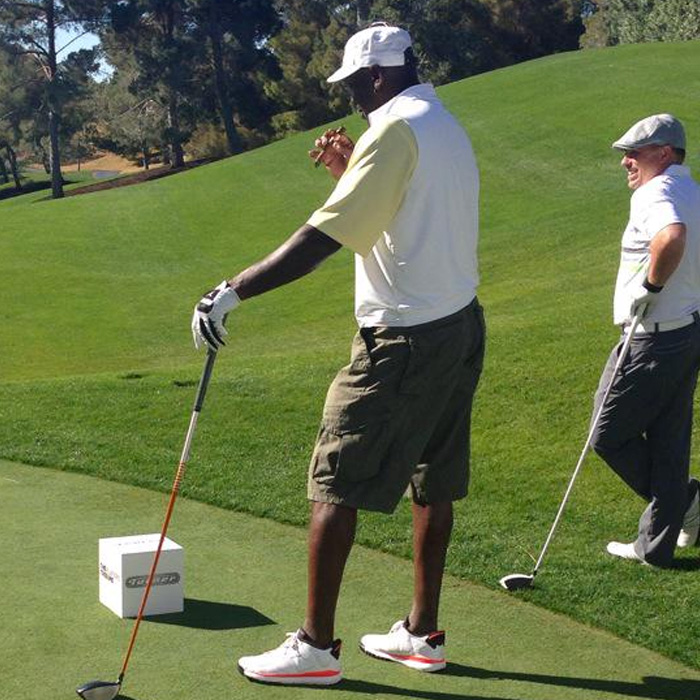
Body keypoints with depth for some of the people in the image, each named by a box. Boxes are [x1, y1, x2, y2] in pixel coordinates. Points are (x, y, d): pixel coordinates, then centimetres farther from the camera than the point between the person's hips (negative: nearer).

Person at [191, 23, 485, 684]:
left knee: (334, 483, -2)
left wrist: (231, 291, -22)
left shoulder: (395, 129, -14)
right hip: (460, 326, 10)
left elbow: (323, 237, -23)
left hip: (403, 341, -10)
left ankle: (316, 646, 5)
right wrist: (351, 172, 13)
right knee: (433, 484, 14)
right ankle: (422, 634, 24)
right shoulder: (447, 127, 16)